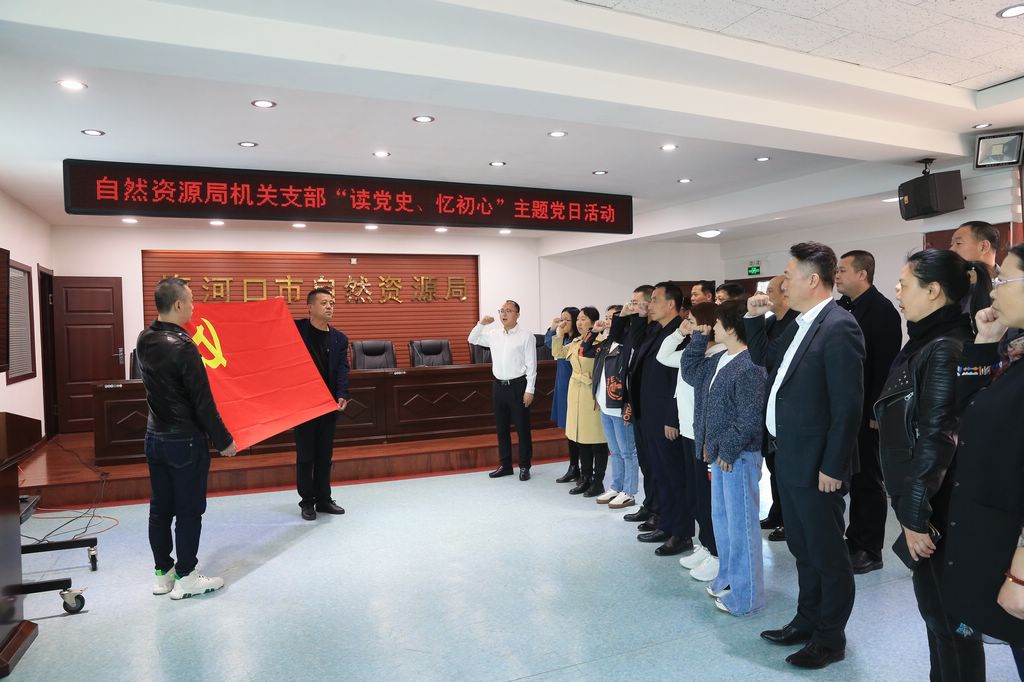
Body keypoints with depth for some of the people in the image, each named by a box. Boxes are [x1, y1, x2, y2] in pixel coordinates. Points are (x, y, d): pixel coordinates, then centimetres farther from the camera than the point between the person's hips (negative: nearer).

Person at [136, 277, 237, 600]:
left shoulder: (144, 341, 3)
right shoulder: (182, 347, -23)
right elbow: (203, 402, -21)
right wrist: (224, 441, -11)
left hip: (155, 437, 8)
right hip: (185, 441, -8)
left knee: (160, 508, 15)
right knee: (189, 511, 4)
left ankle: (162, 573, 26)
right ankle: (185, 578, 14)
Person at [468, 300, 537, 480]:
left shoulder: (526, 337, -8)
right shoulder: (494, 335, 8)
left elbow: (531, 365, -9)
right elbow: (472, 339, 21)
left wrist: (529, 390, -13)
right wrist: (481, 324, 4)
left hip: (517, 386, -5)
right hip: (499, 386, 5)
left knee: (522, 428, 4)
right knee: (501, 428, 13)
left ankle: (524, 466, 16)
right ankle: (505, 465, 25)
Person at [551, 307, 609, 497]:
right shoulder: (575, 342, 10)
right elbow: (557, 353, 23)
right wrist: (560, 333, 14)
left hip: (593, 395, -8)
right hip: (576, 394, 8)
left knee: (597, 440, 2)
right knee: (581, 439, 14)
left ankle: (598, 481, 14)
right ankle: (585, 479, 25)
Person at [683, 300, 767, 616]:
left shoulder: (749, 367, -20)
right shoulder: (719, 360, 9)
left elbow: (750, 419, -23)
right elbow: (690, 371, 21)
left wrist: (728, 451, -17)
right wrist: (698, 337, 12)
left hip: (739, 456, -10)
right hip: (719, 452, 10)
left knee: (741, 522, 0)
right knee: (721, 517, 19)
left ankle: (746, 595, 12)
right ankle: (728, 578, 34)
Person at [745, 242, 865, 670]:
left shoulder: (838, 327, -19)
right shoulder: (800, 325, 9)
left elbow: (848, 405, -21)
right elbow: (762, 359, 22)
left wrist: (833, 467, -19)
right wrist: (755, 317, 9)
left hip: (816, 463, -9)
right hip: (789, 457, 9)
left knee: (828, 554, 8)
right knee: (803, 549, 20)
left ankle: (830, 639, 23)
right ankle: (807, 621, 36)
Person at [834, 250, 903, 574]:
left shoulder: (882, 309, -12)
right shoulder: (842, 307, 9)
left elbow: (887, 365, -17)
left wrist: (876, 412, -19)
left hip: (866, 412, -7)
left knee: (868, 480, 4)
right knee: (853, 477, 14)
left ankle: (870, 551, 16)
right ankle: (855, 540, 25)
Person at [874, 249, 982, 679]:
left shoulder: (944, 350, -21)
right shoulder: (926, 343, 8)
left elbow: (936, 440, -24)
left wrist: (916, 515, -20)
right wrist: (911, 508, 15)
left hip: (935, 512, -9)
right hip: (922, 504, 9)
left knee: (946, 616, 7)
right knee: (936, 609, 21)